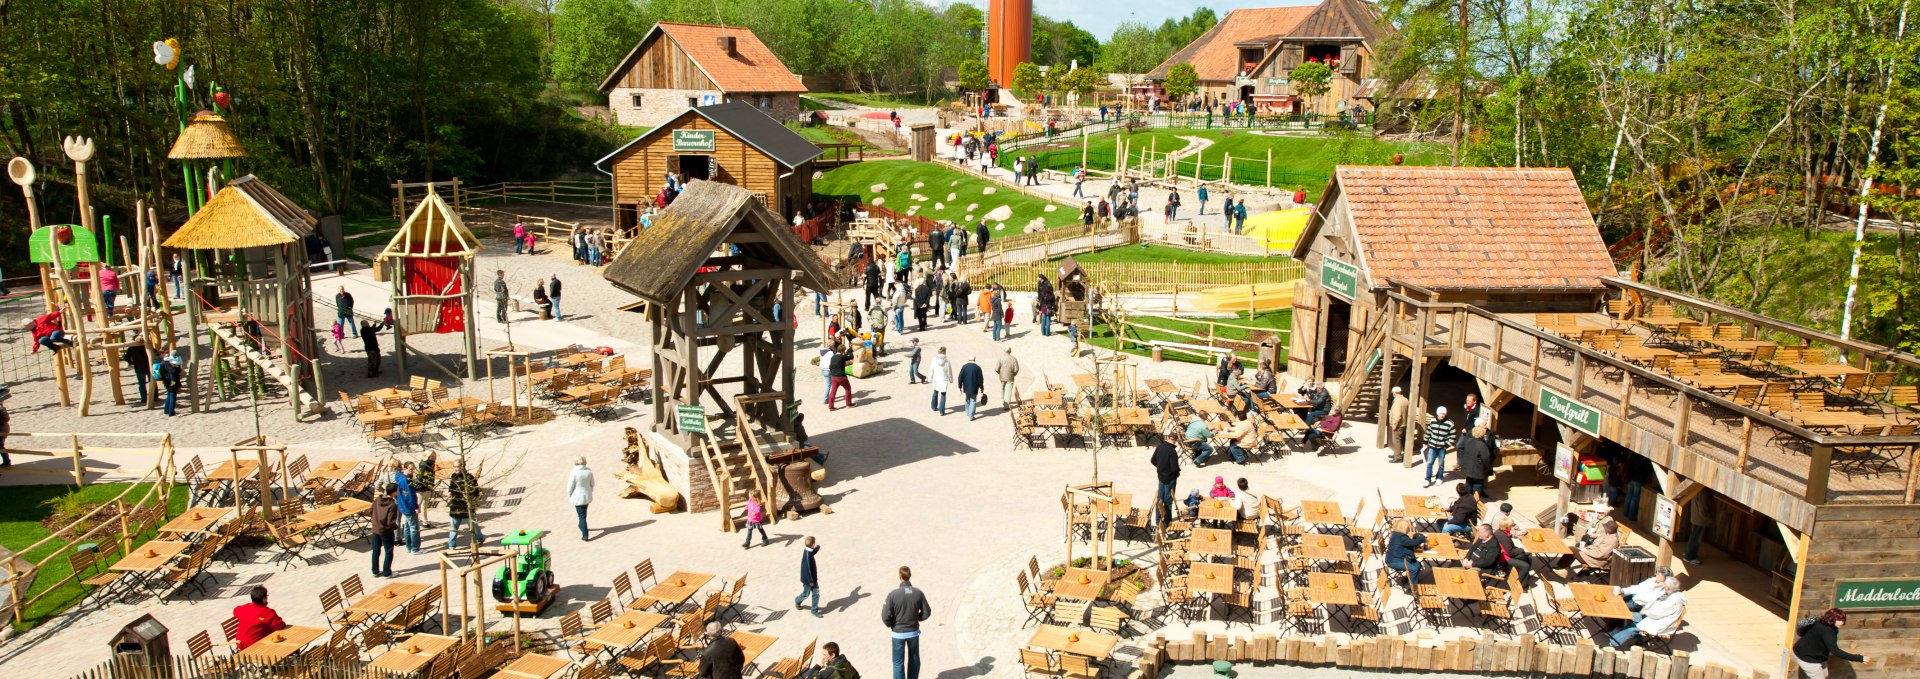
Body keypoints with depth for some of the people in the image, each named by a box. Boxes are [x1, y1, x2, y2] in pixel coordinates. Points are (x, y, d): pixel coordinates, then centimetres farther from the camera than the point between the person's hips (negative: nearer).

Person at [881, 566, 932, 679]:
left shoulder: (893, 595, -21)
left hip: (898, 633, -2)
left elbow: (886, 617, -19)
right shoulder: (918, 593, -13)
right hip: (913, 632, 2)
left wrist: (890, 625, 3)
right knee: (914, 660, 21)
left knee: (898, 662, 11)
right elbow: (926, 613, -4)